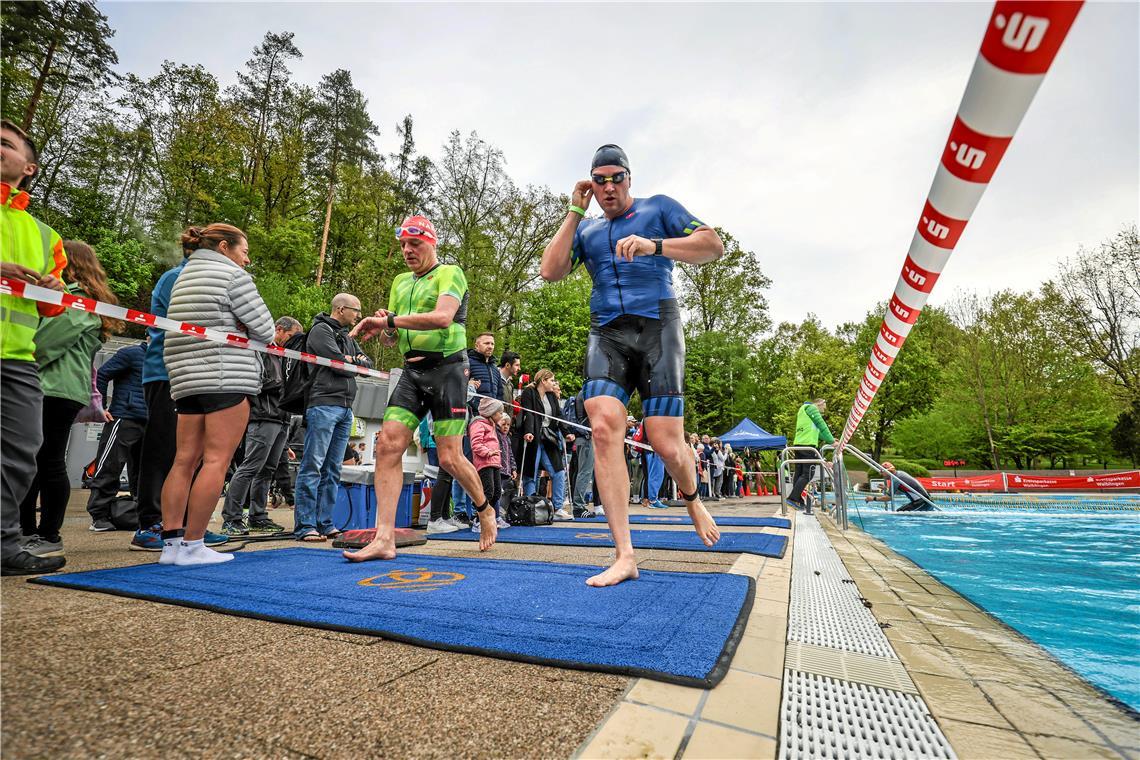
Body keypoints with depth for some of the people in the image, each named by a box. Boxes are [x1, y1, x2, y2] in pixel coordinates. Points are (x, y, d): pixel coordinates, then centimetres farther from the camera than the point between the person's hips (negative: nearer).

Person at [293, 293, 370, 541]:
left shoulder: (347, 337, 24)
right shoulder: (321, 330, -1)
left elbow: (368, 363, 17)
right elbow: (338, 364, -13)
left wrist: (352, 360, -2)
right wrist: (356, 363, 6)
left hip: (345, 409, 8)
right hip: (323, 406, -8)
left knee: (333, 469, 8)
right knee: (312, 466, -6)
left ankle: (325, 523, 12)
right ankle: (305, 526, -3)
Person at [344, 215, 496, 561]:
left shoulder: (449, 273, -2)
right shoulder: (400, 282, 19)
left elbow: (443, 317, -22)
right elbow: (390, 341, 20)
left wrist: (391, 320, -21)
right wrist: (384, 327, -3)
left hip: (446, 368, -6)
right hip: (412, 371, 6)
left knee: (449, 458, -5)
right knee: (388, 445, -8)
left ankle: (485, 510, 23)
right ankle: (384, 538, -2)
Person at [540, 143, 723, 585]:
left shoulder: (658, 208, 14)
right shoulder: (586, 229, 23)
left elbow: (714, 245, 1)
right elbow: (550, 271, 7)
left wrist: (654, 245, -14)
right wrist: (575, 212, 9)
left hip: (657, 326, -2)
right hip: (606, 333, 3)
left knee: (665, 443, -10)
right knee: (603, 428, -19)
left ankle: (692, 499, 27)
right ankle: (624, 556, -14)